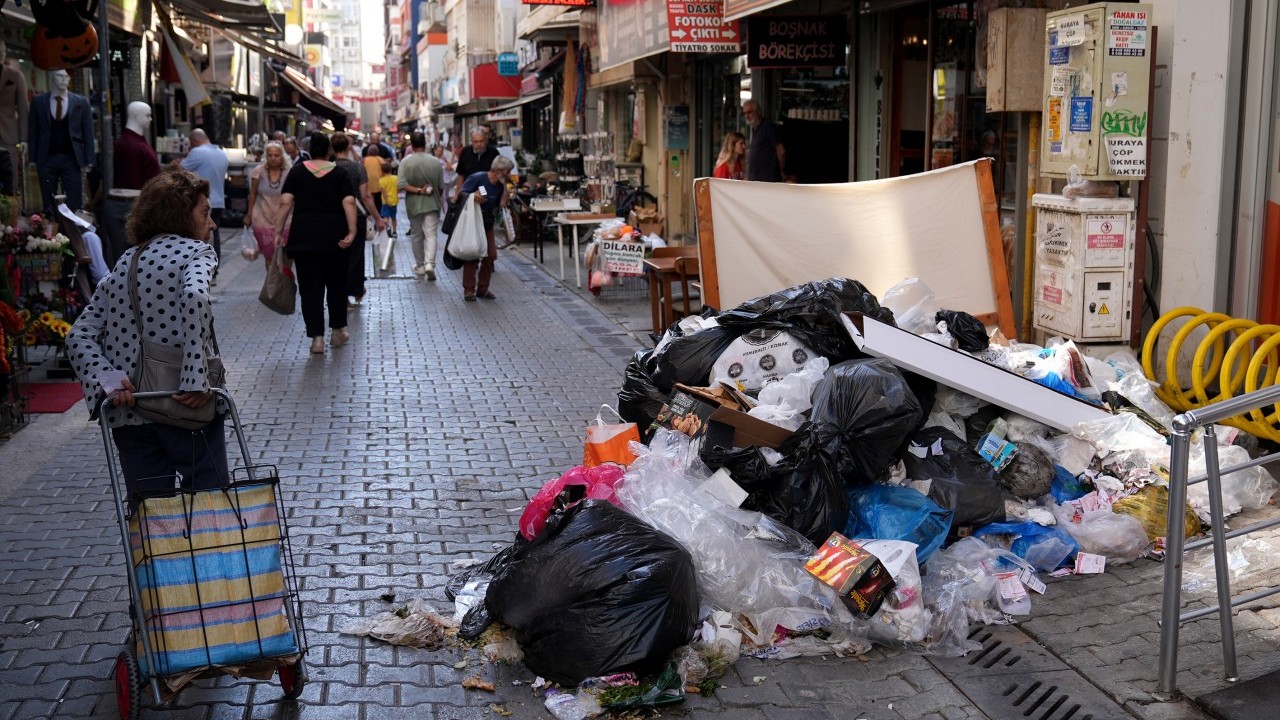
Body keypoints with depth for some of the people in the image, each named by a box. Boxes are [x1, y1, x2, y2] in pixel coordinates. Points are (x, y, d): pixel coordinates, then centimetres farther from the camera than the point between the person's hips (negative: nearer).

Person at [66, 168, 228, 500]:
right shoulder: (197, 252, 1)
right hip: (186, 409, -5)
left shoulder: (123, 265, 18)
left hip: (129, 415, 5)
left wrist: (107, 380, -6)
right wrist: (195, 379, -22)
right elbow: (195, 296, -22)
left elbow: (79, 337, 6)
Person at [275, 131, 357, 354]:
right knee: (336, 284, 17)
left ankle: (317, 338, -1)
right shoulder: (339, 173, 4)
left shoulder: (297, 171, 4)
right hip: (334, 237, 1)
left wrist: (278, 231, -3)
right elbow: (349, 203, -8)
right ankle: (338, 331, 26)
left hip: (304, 236, 0)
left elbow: (285, 203, -4)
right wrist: (352, 231, -12)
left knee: (310, 287, 3)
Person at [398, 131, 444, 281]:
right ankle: (430, 264, -21)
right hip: (432, 203, 0)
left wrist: (418, 190, -11)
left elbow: (401, 184, -18)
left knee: (416, 235, 13)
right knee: (431, 234, -2)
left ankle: (419, 267, 23)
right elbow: (441, 187, 3)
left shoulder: (406, 162, -8)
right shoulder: (435, 162, -5)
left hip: (413, 204, 0)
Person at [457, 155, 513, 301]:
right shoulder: (477, 178, -15)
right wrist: (473, 196, -31)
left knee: (490, 255, 1)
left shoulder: (500, 186, 3)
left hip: (487, 224, 6)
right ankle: (469, 290, 2)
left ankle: (483, 289, 13)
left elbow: (497, 206, 7)